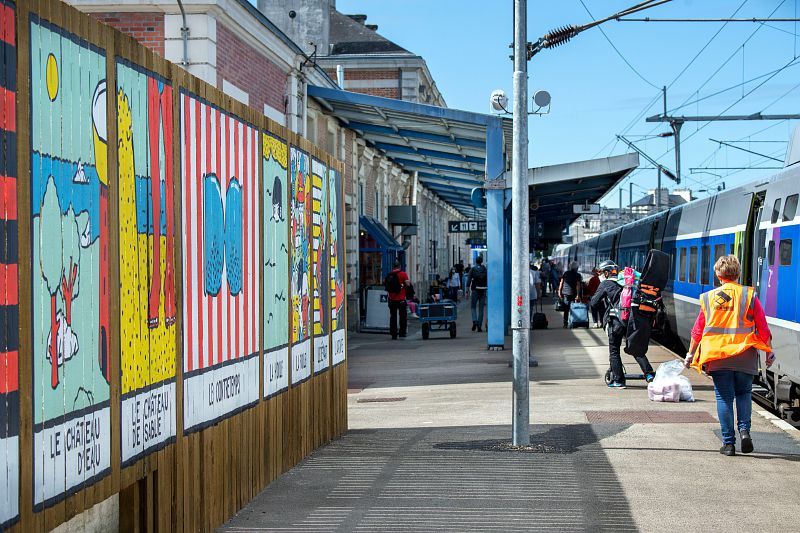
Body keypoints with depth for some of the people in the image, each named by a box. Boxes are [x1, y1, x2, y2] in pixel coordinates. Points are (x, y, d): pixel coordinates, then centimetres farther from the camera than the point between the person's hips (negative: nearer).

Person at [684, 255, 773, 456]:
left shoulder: (708, 298, 3)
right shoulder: (749, 295, -1)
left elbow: (698, 330, 7)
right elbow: (762, 328, 0)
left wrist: (691, 353, 17)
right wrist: (769, 351, 11)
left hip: (717, 356, 0)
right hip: (745, 356, 0)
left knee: (724, 398, 5)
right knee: (744, 393, 18)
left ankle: (728, 443, 3)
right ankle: (744, 430, -1)